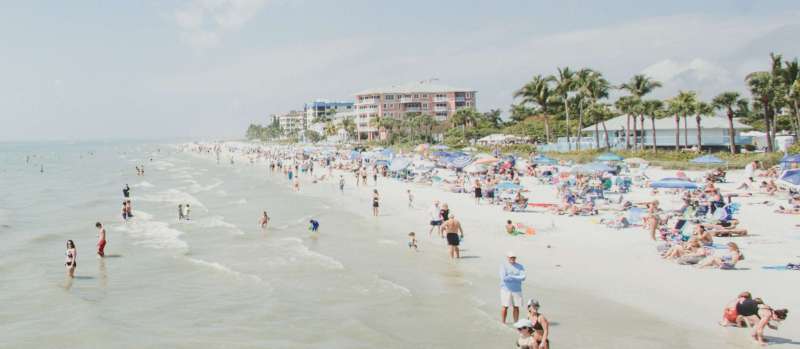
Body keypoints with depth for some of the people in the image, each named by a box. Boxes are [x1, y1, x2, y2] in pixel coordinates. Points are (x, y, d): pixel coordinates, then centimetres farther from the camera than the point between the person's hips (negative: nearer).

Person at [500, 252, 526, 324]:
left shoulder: (520, 266, 6)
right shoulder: (503, 266, -4)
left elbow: (523, 277, -8)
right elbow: (503, 278, -17)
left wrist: (511, 277, -16)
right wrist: (516, 278, -12)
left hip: (517, 290, 3)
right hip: (506, 289, -3)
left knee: (516, 307, 6)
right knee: (505, 307, -2)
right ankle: (503, 323, 8)